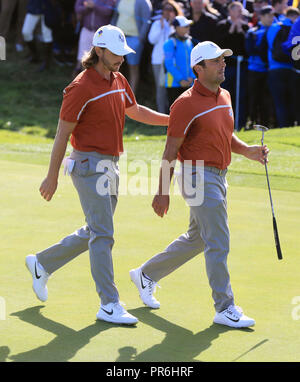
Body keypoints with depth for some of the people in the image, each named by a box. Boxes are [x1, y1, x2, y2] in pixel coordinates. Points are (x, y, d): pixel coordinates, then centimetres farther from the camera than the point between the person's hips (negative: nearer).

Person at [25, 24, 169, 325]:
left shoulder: (119, 81, 10)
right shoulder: (81, 88, -14)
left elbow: (135, 111, 28)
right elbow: (62, 133, -11)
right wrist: (52, 177, -9)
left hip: (110, 165, 9)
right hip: (90, 164, -9)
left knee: (95, 233, 16)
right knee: (102, 235, -9)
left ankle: (42, 263, 33)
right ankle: (109, 305, -5)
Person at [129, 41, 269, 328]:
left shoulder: (224, 97, 12)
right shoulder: (186, 104, -14)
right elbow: (171, 150, -12)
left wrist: (248, 151, 3)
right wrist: (162, 192, -13)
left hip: (218, 177, 9)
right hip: (199, 177, -9)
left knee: (197, 239, 19)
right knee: (218, 244, -8)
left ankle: (146, 275, 35)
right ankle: (225, 309, -1)